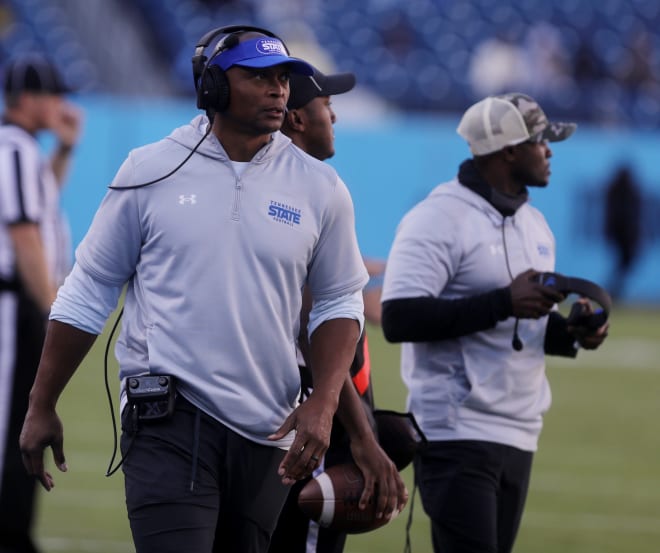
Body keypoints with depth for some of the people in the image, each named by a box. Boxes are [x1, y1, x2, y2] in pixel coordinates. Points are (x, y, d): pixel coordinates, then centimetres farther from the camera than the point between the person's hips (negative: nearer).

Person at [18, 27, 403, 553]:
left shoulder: (320, 188, 5)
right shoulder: (150, 171, 1)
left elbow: (339, 304, 12)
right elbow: (88, 293, 7)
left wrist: (323, 403, -5)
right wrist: (41, 407, 6)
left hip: (269, 430, 3)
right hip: (167, 417, -3)